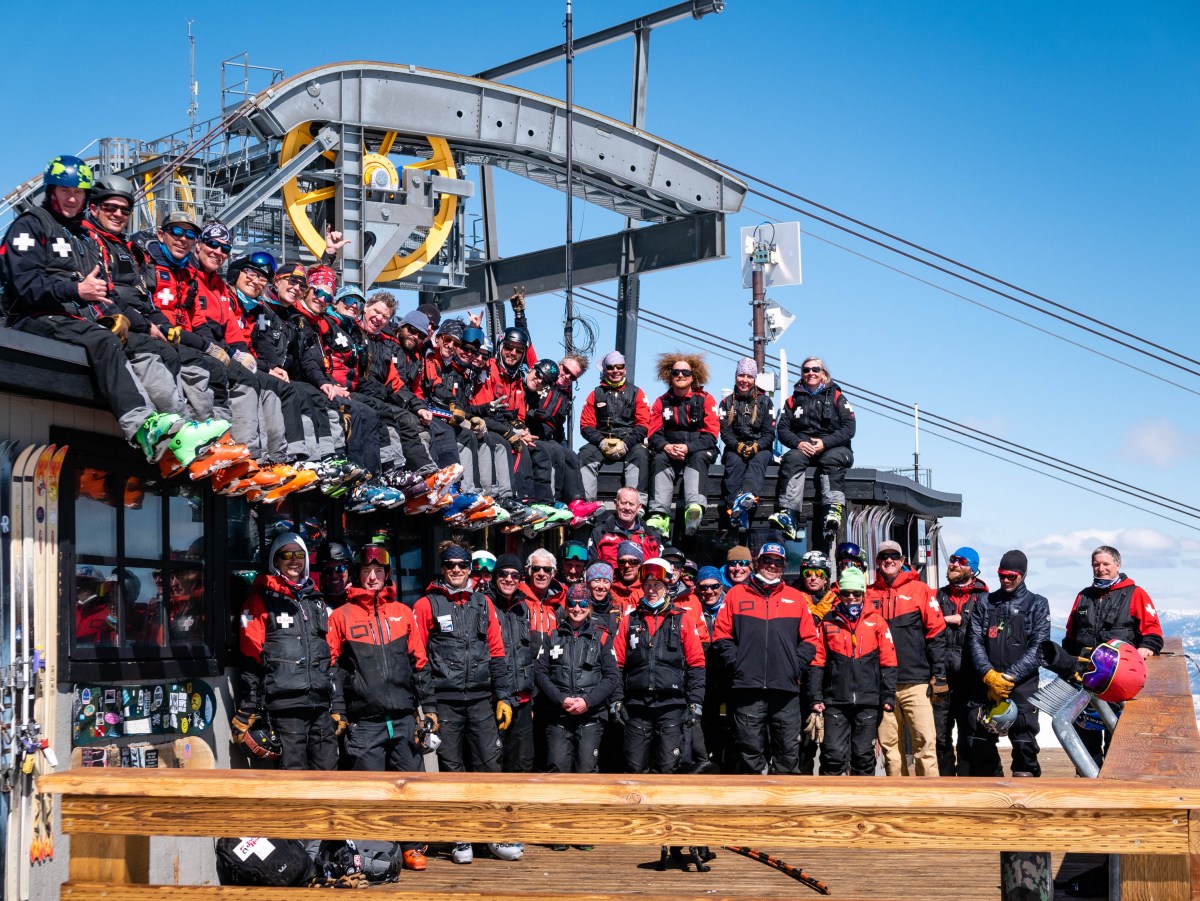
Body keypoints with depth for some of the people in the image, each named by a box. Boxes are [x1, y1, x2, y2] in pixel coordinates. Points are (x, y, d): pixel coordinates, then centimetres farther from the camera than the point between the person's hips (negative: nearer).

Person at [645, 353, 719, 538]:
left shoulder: (705, 400, 4)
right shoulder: (662, 402, 11)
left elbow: (711, 435, -4)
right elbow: (653, 434, 5)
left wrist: (688, 448, -20)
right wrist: (666, 447, -18)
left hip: (699, 451, -2)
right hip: (669, 453, 2)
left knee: (698, 458, -35)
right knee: (659, 459, -30)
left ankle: (694, 507, -60)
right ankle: (659, 516, -48)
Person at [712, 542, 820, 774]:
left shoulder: (796, 598, 15)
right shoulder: (737, 594, 11)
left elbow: (810, 640, 12)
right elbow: (721, 635, 7)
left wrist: (796, 667, -1)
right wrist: (736, 664, -5)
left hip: (786, 688, 1)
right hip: (747, 687, -1)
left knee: (788, 751, 1)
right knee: (750, 749, 1)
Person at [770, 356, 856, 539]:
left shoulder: (836, 397, 11)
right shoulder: (794, 400, 18)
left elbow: (849, 428, 0)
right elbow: (782, 429, 8)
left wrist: (825, 443, -15)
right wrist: (798, 443, -13)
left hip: (833, 448, -1)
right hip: (803, 448, 1)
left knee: (831, 459, -36)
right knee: (792, 459, -32)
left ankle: (834, 509, -56)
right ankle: (788, 513, -50)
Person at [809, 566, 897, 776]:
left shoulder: (876, 621, 6)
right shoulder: (828, 622, 7)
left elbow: (888, 662, 6)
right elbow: (817, 662, 6)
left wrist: (888, 696, -1)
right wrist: (816, 697, -1)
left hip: (868, 702, 0)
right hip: (835, 701, 0)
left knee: (864, 755, 6)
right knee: (834, 754, -6)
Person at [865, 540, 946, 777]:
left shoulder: (920, 590, 5)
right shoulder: (869, 595, 11)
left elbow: (936, 633, 2)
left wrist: (938, 674, -4)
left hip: (916, 682, -2)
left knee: (925, 740, -8)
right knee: (889, 745, 5)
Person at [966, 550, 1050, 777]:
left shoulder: (1037, 604, 7)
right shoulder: (985, 603, 14)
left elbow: (1038, 648, -3)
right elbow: (975, 641, 5)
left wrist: (1009, 677, -11)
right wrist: (989, 674, -10)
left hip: (1023, 685, -3)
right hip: (987, 685, 3)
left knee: (1024, 745, -9)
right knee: (981, 744, 5)